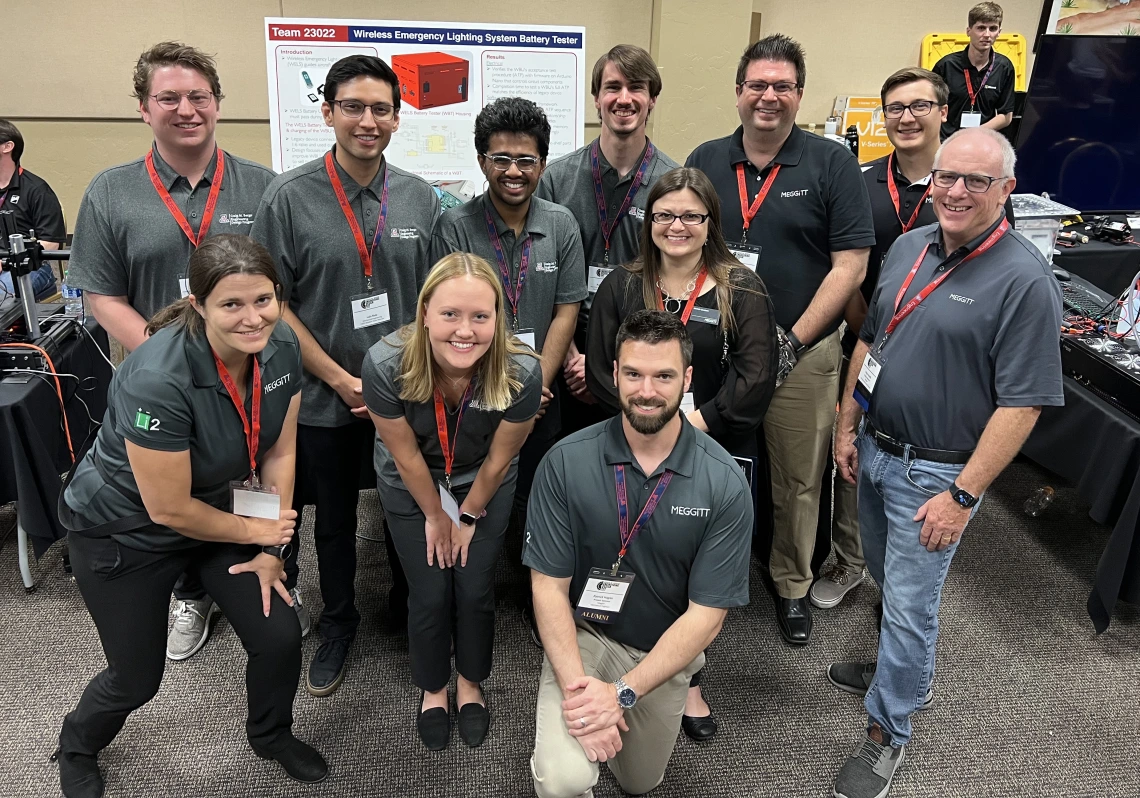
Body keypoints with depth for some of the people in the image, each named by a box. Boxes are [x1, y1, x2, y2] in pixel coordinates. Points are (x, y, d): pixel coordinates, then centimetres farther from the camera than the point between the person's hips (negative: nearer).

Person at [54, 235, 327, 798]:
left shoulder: (282, 349, -17)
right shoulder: (157, 380, -36)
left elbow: (279, 454, -7)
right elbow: (169, 509, -26)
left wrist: (271, 550, -6)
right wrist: (254, 532, -12)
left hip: (219, 504, 5)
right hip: (124, 529, -5)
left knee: (280, 636, -1)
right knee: (137, 678, 9)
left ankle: (271, 734, 32)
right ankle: (76, 748, 46)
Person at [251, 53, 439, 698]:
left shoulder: (420, 198, -1)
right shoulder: (291, 197, -8)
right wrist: (341, 379, -12)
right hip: (327, 398, -1)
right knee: (334, 521, 16)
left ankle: (408, 611, 41)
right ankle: (338, 625, 39)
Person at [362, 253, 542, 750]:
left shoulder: (522, 372, -34)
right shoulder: (385, 365, -36)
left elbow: (498, 460, -16)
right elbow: (406, 456, -19)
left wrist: (469, 515, -3)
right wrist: (435, 515, -5)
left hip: (484, 484, 1)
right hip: (410, 486, 0)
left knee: (476, 591, 6)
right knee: (430, 595, 4)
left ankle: (470, 684, 38)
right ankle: (433, 690, 36)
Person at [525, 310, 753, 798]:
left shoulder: (724, 484, -20)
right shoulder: (566, 462, -20)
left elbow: (706, 615, -17)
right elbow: (549, 584, -14)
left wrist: (621, 693, -22)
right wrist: (575, 685, -25)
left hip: (665, 649, 2)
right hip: (583, 634, -1)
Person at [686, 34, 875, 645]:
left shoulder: (831, 164, -3)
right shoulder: (705, 162, 6)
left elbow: (849, 266, -7)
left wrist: (794, 341, -14)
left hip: (801, 353, -2)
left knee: (797, 479, 10)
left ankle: (791, 583, 32)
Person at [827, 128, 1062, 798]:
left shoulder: (1024, 279, -19)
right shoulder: (909, 248, 3)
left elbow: (1021, 404, -19)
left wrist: (963, 496, -20)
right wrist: (848, 427, 10)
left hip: (935, 472, -7)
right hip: (875, 450, 7)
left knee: (910, 604, 5)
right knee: (889, 580, 23)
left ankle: (888, 732, 24)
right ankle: (911, 674, 48)